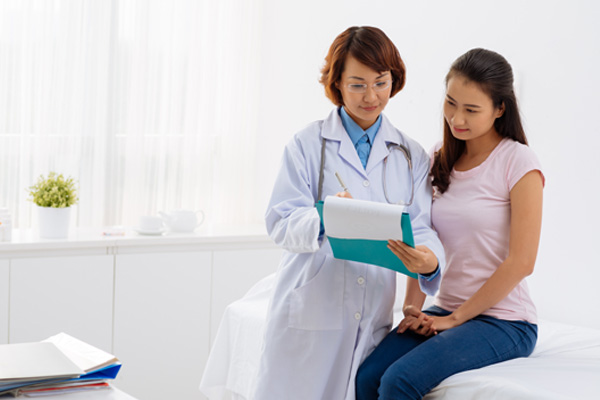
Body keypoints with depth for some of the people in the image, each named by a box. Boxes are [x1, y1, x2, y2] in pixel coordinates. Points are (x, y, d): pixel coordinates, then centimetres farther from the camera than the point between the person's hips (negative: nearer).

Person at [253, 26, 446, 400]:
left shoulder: (411, 155, 11)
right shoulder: (308, 144, 2)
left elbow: (421, 225, 1)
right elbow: (280, 223, -6)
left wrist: (430, 260, -22)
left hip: (373, 317, 3)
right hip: (309, 310, -2)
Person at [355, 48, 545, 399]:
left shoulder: (518, 162, -8)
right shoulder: (443, 162, 12)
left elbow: (521, 262, -12)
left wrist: (455, 318, -10)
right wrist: (413, 307, -4)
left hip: (502, 321, -5)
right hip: (444, 312, 5)